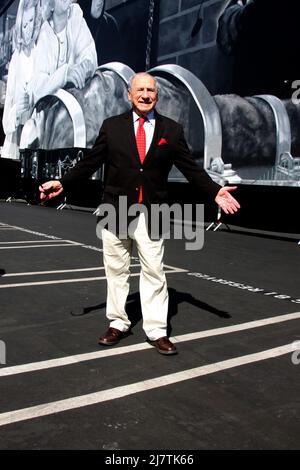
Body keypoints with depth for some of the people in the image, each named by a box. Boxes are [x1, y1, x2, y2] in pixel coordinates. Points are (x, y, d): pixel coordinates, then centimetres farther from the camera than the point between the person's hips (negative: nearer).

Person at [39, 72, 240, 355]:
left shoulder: (172, 130, 5)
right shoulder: (111, 126, 5)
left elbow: (190, 167, 4)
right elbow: (90, 163, 4)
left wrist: (215, 192, -6)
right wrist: (63, 184, -5)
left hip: (151, 215, 0)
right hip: (115, 211, 1)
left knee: (154, 273, 1)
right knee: (116, 271, 10)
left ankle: (156, 331, 12)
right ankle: (117, 324, 24)